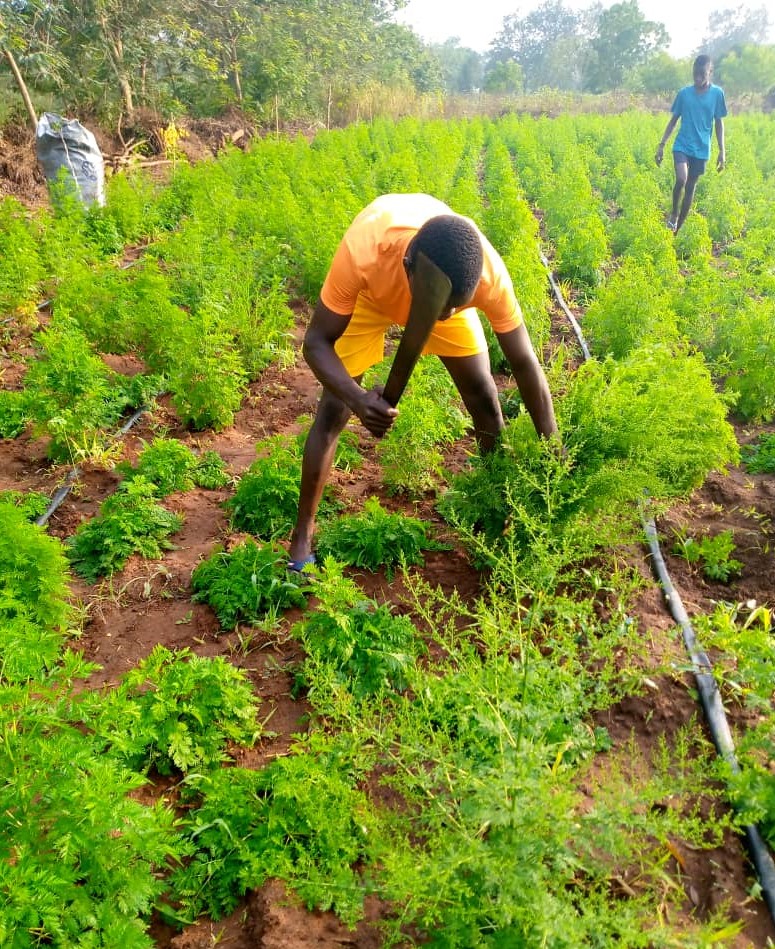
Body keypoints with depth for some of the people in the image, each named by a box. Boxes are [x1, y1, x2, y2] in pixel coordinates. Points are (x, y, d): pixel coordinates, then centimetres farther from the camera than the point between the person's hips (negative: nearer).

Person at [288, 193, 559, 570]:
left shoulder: (489, 274, -39)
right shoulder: (363, 253, -45)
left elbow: (525, 364, -26)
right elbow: (317, 342, -34)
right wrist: (358, 399, -53)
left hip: (445, 283, 2)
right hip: (370, 291, -1)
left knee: (483, 394, -2)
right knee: (334, 408, -7)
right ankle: (301, 537, 6)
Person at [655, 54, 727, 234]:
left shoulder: (717, 93, -2)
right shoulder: (684, 93, -1)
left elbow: (719, 123, 3)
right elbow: (673, 120, 7)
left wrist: (722, 150, -1)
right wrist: (662, 145, 3)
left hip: (701, 149, 1)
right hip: (682, 145, -1)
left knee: (690, 187, 5)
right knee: (681, 179, -25)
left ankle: (677, 228, 17)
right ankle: (673, 213, 2)